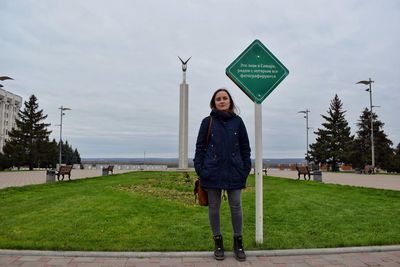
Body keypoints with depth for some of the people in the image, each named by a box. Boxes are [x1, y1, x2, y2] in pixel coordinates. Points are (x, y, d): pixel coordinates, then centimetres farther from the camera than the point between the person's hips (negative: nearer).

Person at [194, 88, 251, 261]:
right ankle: (218, 242, 25)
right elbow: (200, 147, 3)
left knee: (236, 207, 5)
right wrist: (199, 169, -4)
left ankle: (238, 243, 23)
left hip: (234, 172, 1)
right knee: (214, 207, 8)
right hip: (213, 172, 0)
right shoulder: (208, 122, 3)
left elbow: (245, 147, 9)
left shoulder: (237, 121, 6)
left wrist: (246, 169, 3)